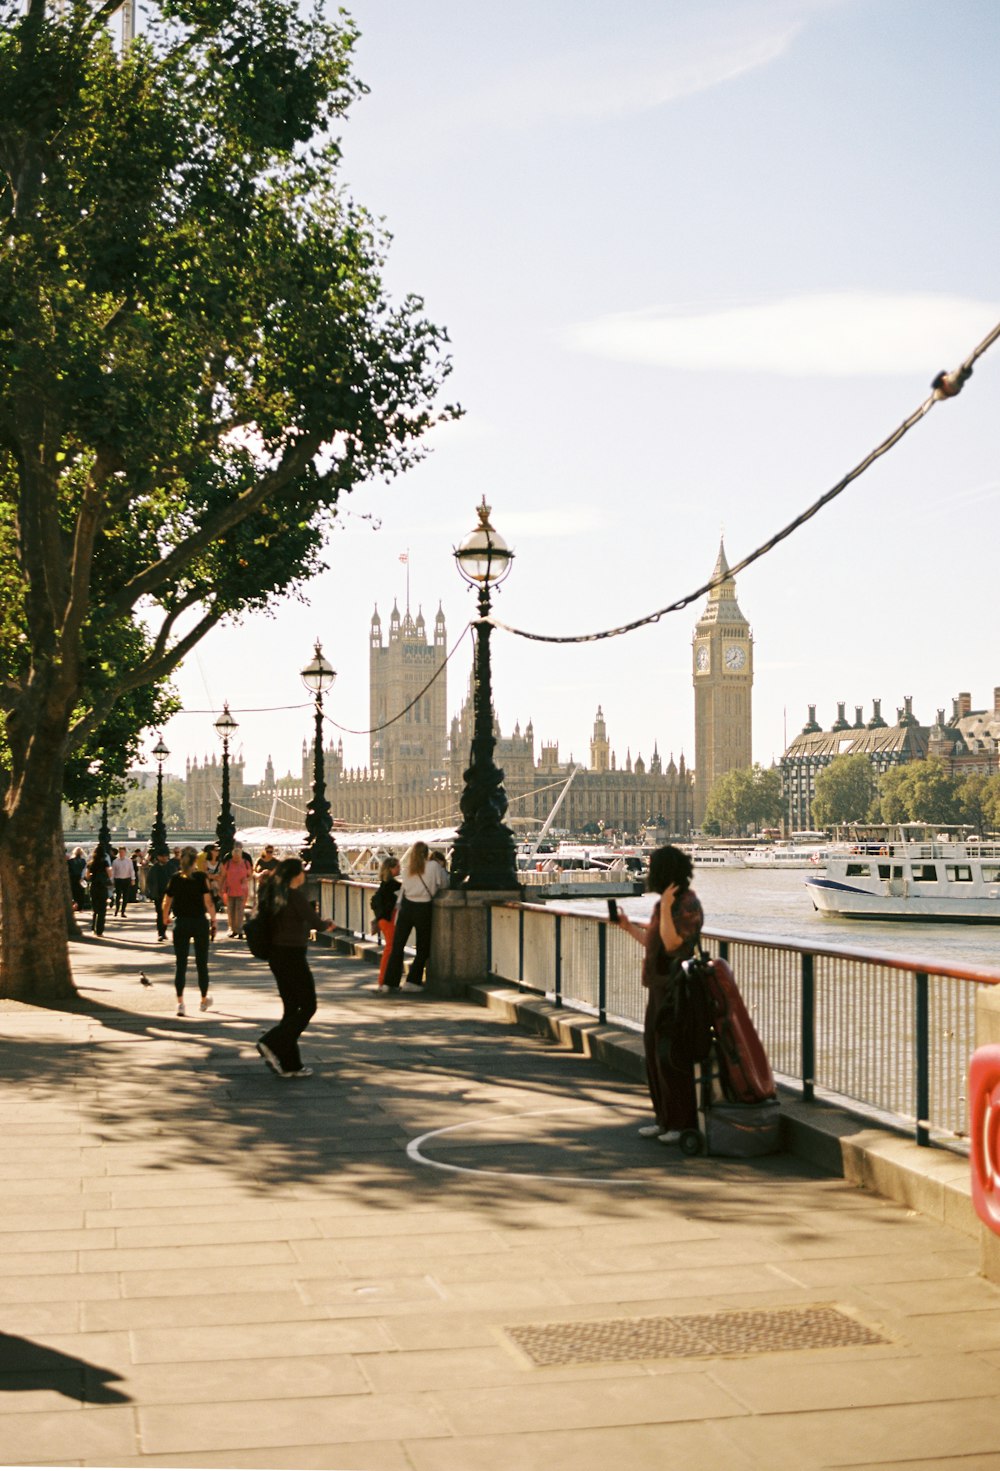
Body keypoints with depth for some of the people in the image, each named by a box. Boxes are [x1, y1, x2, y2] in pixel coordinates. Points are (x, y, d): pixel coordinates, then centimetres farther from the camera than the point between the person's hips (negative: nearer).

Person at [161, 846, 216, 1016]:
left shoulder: (175, 878, -2)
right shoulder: (201, 877, -7)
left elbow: (167, 902, 1)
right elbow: (208, 902, -13)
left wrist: (165, 918, 19)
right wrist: (213, 920, -4)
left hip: (181, 923, 1)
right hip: (200, 922, -1)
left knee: (181, 963, 4)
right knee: (201, 962, 13)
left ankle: (180, 1002, -5)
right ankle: (204, 999, 25)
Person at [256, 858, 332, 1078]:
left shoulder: (274, 894, 9)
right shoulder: (295, 895, -16)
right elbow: (315, 923, -14)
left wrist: (318, 919, 17)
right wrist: (327, 923, 7)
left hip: (277, 955, 9)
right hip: (292, 955, -9)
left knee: (291, 1007, 13)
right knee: (308, 1006, 1)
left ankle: (290, 1064, 14)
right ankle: (272, 1044, -11)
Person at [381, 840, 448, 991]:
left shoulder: (406, 868, 3)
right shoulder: (434, 867, -6)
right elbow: (444, 884, 2)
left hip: (406, 907, 3)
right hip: (424, 909, -3)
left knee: (397, 945, 9)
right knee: (423, 948, 11)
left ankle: (391, 982, 8)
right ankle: (413, 980, 6)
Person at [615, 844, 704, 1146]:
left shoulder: (688, 905, -15)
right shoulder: (664, 903, 12)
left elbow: (672, 943, -24)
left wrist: (666, 908, -24)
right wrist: (629, 927, 12)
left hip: (678, 990, -10)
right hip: (660, 987, 10)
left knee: (672, 1056, -6)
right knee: (655, 1053, 13)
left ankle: (684, 1124, 4)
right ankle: (666, 1120, 22)